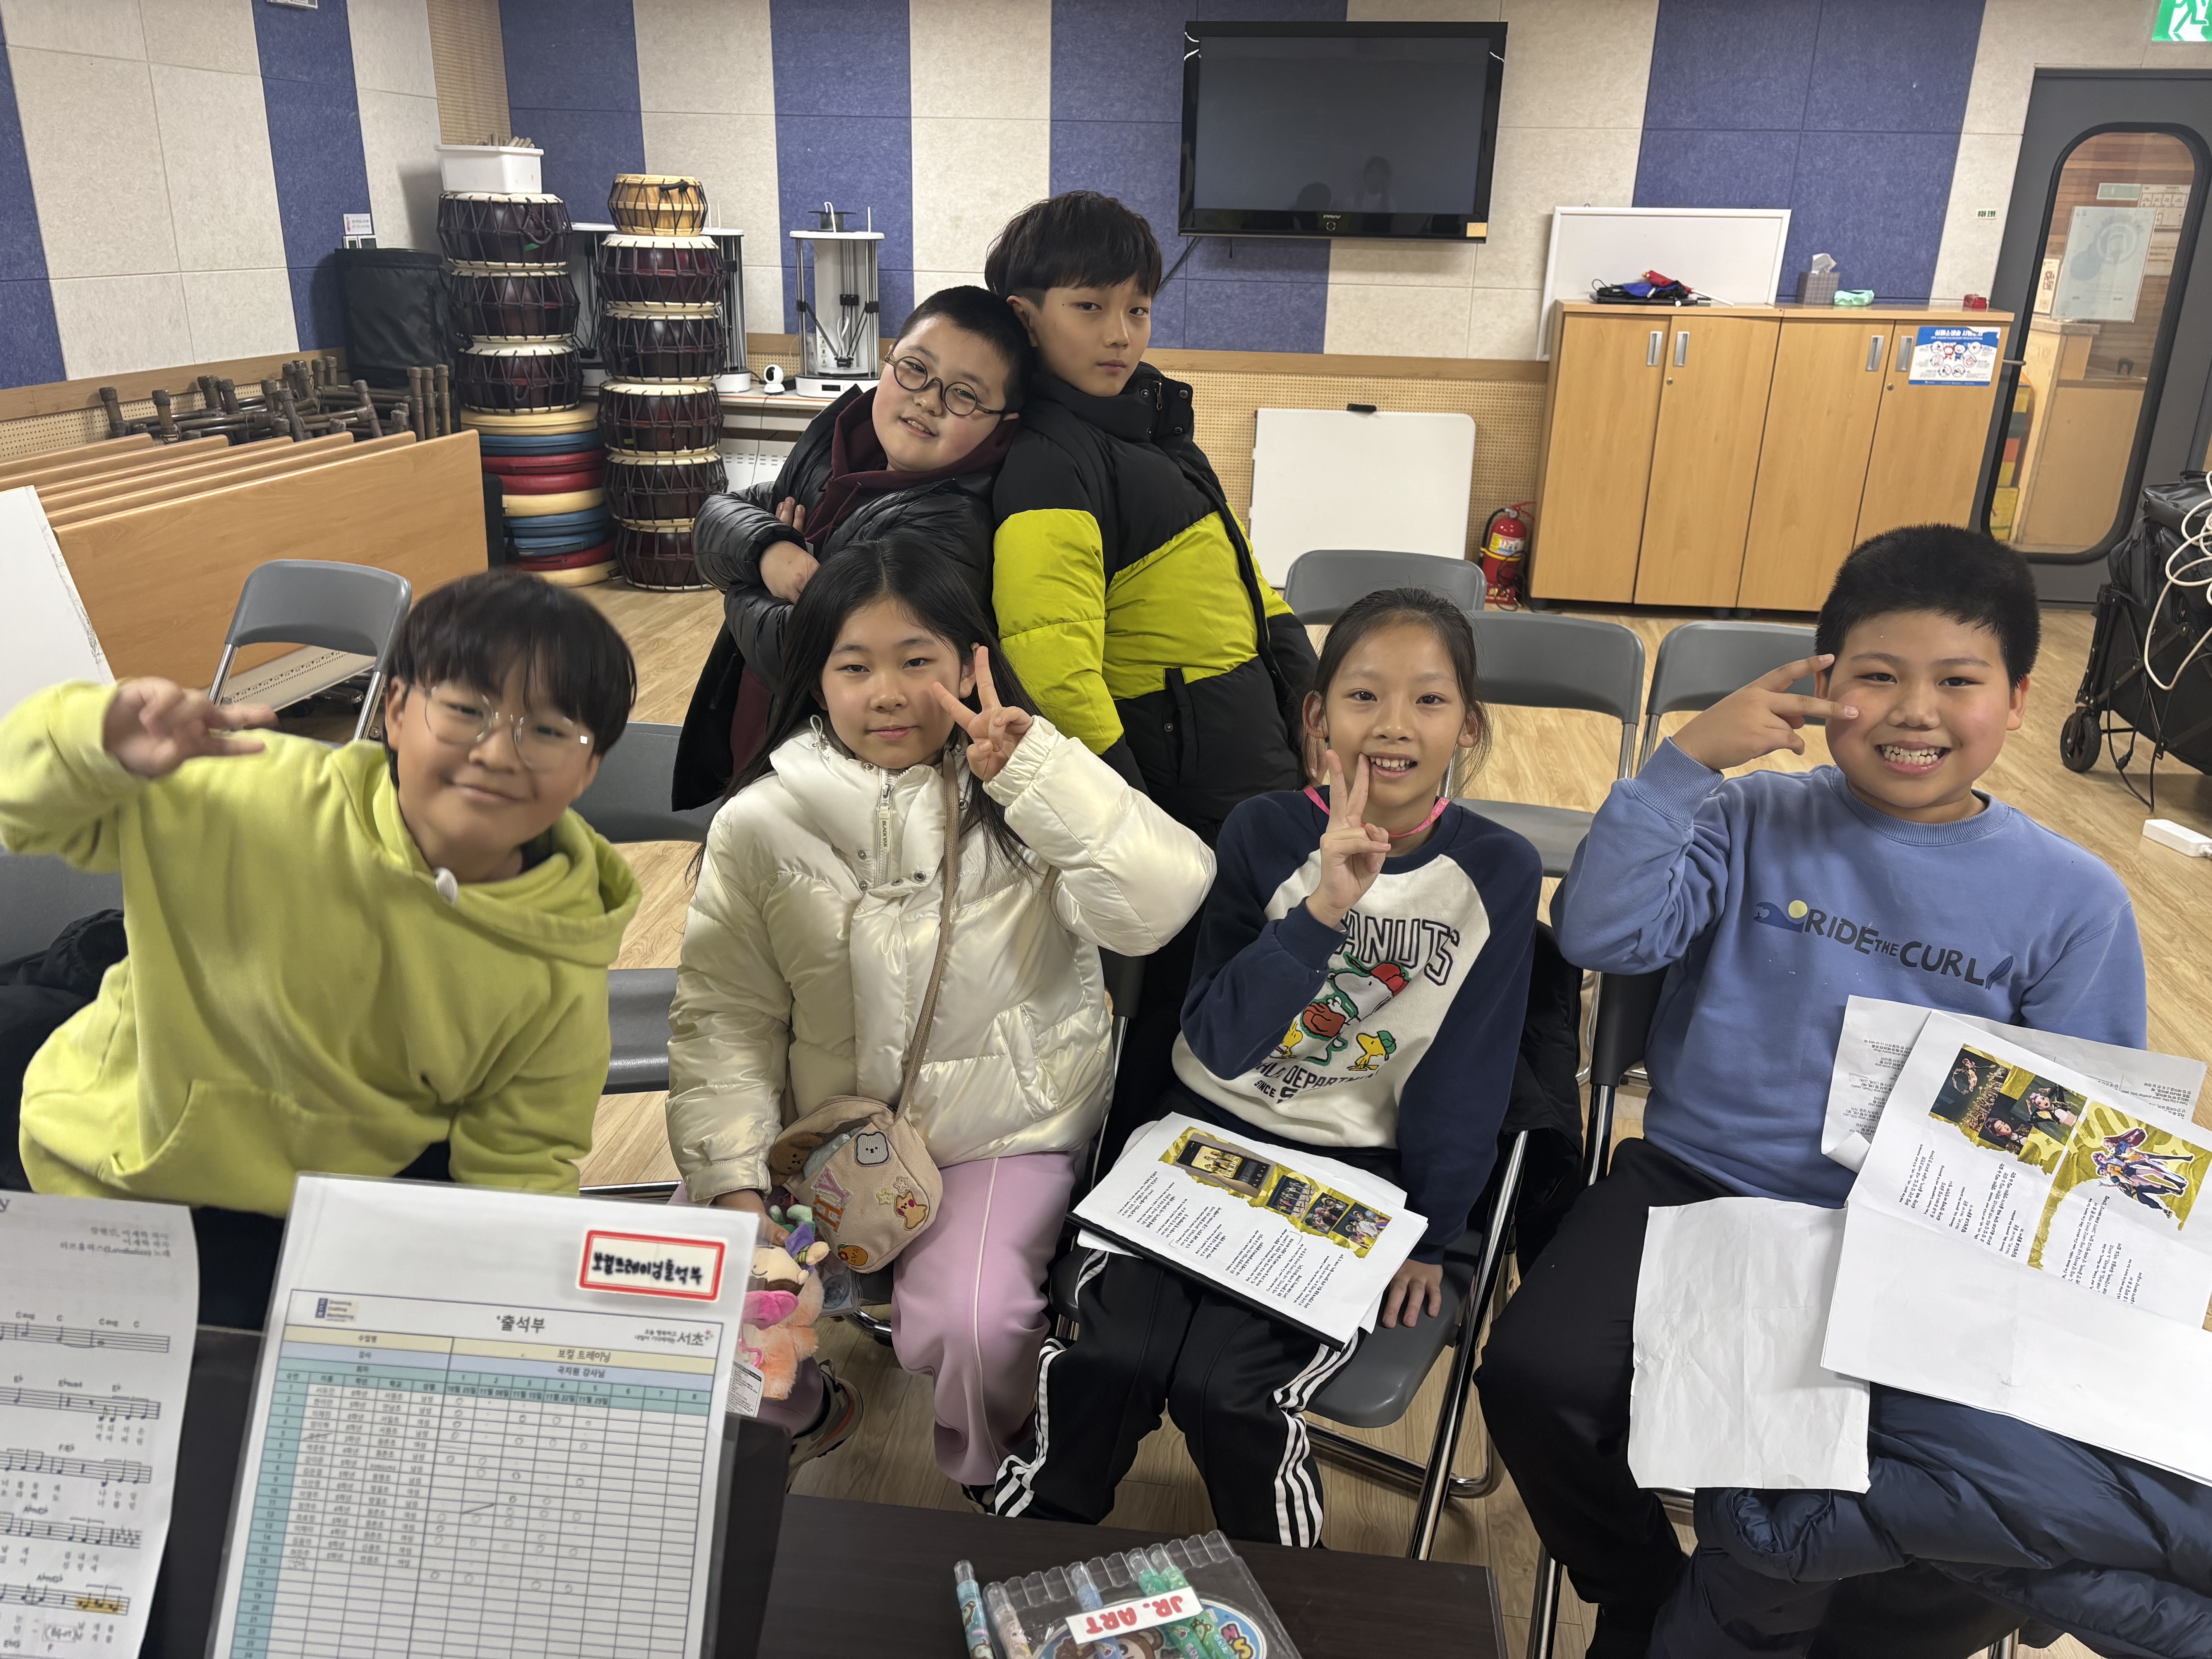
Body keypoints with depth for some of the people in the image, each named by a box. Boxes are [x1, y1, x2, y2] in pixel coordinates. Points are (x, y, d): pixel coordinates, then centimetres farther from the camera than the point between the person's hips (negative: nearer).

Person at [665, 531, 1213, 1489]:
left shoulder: (1029, 806, -8)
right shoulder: (763, 824, -3)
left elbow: (1159, 905, -25)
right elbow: (722, 1017, -4)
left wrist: (1031, 766, -27)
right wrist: (733, 1186, -16)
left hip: (1003, 1138, -2)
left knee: (968, 1329, -25)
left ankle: (993, 1483, 14)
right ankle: (800, 1414, 24)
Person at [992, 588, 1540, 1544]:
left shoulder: (1497, 872, -8)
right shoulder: (1265, 832, -6)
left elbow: (1468, 1074, -2)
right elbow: (1216, 1042, -13)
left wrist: (1427, 1237, 0)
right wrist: (1322, 909, -25)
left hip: (1360, 1173, -1)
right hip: (1209, 1132, 2)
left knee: (1225, 1385, -19)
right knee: (1109, 1357, -18)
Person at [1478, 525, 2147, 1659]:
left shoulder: (2071, 899, 4)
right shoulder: (1756, 823, 3)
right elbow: (1601, 935, -10)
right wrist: (1687, 757, -15)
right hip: (1698, 1184, 1)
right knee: (1539, 1377, -21)